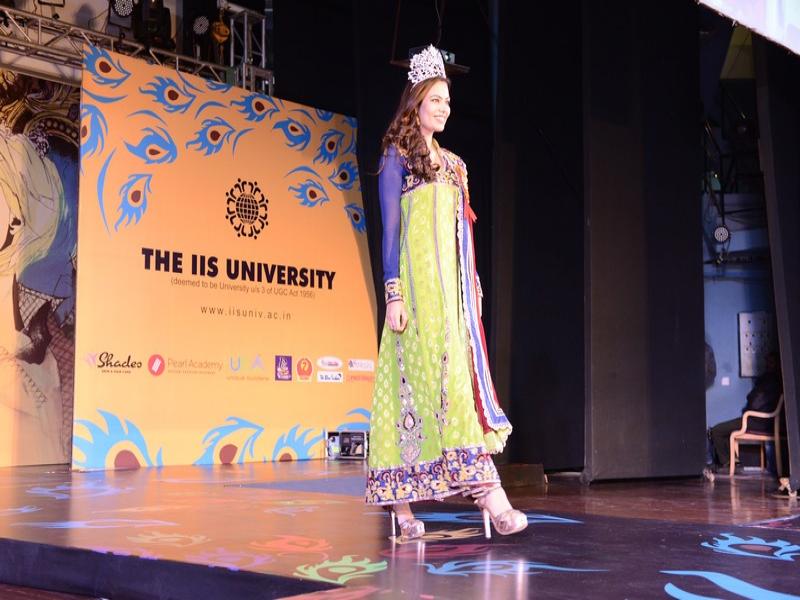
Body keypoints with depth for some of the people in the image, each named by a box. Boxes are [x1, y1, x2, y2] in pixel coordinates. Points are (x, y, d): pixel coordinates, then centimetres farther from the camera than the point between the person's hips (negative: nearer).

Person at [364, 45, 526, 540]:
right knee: (442, 375, -15)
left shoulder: (452, 164, 20)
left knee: (461, 372, 1)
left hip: (454, 284, 7)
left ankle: (400, 499, 5)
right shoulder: (398, 157, 1)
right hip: (419, 282, -7)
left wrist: (473, 286, 14)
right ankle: (488, 490, -21)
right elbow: (390, 228, -6)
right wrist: (393, 293, -14)